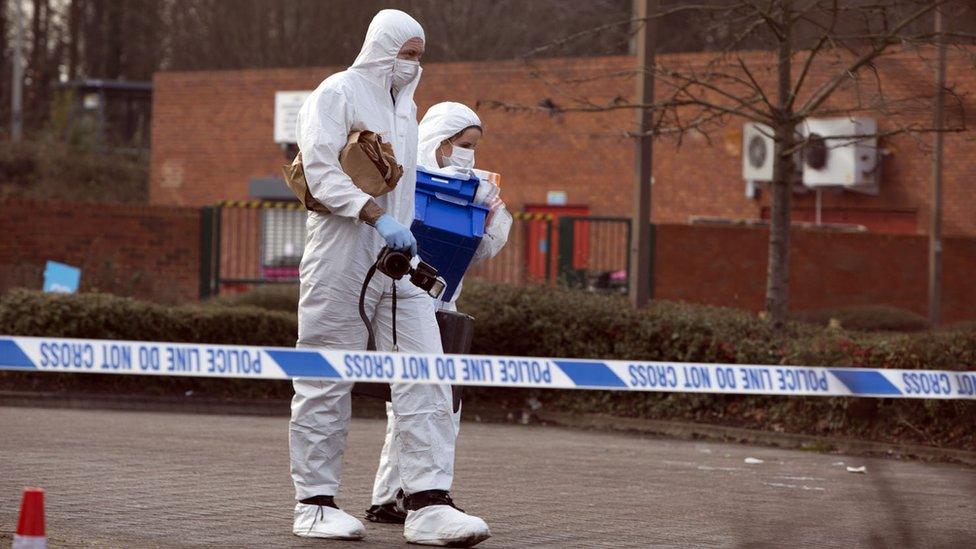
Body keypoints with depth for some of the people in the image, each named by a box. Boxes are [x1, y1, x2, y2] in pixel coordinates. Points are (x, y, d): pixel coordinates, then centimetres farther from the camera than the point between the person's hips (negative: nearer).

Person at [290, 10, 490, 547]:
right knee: (326, 382, 0)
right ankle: (314, 503, 9)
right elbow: (320, 172, -16)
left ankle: (428, 502, -9)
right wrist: (377, 216, -26)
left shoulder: (403, 105, 20)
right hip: (339, 258, -7)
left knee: (424, 377, -5)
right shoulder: (337, 94, -4)